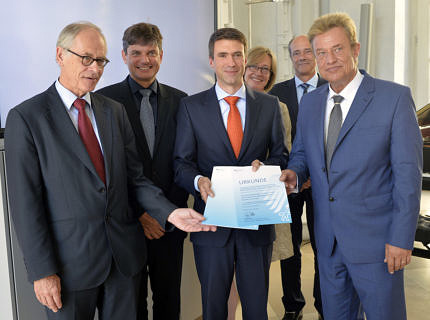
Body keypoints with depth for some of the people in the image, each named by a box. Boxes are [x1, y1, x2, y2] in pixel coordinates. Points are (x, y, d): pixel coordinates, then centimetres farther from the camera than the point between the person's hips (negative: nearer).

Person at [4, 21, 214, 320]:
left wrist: (170, 212, -9)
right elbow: (25, 202, -9)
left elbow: (134, 177, 7)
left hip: (124, 254, 4)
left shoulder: (115, 111, 8)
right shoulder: (26, 117, -7)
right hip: (70, 261, -4)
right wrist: (42, 271, -11)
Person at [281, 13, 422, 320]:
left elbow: (408, 173, -11)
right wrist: (294, 173, -7)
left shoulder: (395, 97, -9)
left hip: (375, 239, -4)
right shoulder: (309, 102, 7)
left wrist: (402, 238, -14)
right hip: (328, 238, 5)